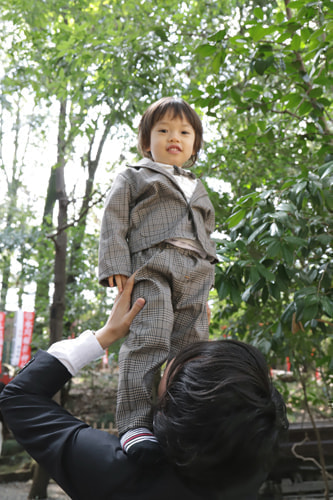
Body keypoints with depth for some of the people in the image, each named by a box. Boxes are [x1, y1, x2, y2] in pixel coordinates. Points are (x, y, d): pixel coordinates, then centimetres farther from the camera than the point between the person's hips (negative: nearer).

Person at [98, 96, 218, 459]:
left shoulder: (197, 188, 34)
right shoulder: (133, 177, 18)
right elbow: (114, 221, 6)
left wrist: (207, 273, 19)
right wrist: (116, 266, -9)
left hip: (194, 274, 6)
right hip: (150, 268, -5)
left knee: (191, 345, -4)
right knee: (149, 340, -21)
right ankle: (135, 424, -23)